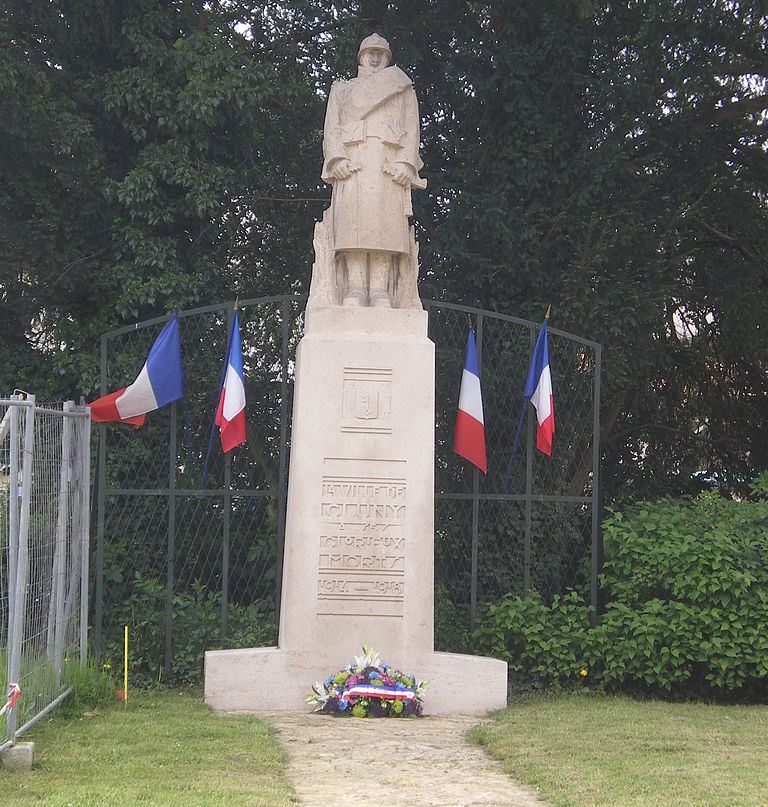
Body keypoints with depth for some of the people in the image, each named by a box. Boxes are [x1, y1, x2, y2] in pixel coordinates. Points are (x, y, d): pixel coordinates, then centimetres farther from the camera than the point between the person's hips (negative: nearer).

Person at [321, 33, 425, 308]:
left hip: (389, 162, 0)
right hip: (352, 158, 0)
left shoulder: (403, 89, 26)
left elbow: (412, 130, 13)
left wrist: (405, 162, -6)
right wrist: (337, 158, -6)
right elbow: (331, 127, 15)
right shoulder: (341, 89, 28)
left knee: (386, 219, -17)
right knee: (354, 216, -18)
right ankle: (356, 288, -26)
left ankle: (380, 289, -26)